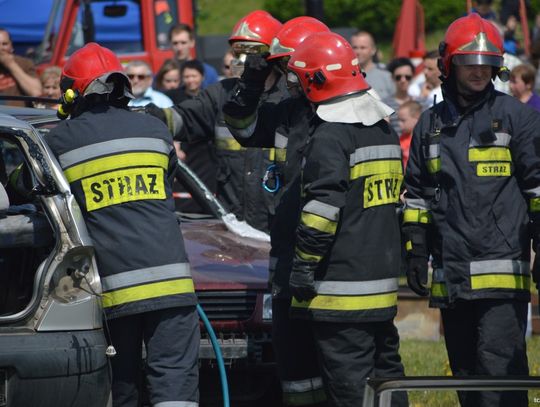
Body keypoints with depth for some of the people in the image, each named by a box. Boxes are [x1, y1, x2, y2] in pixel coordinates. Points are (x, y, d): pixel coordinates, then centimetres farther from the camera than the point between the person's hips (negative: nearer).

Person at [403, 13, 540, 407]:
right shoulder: (431, 125, 15)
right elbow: (416, 196, 22)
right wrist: (415, 251, 15)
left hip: (502, 272, -5)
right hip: (450, 279, 5)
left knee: (497, 369, -14)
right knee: (466, 372, 11)